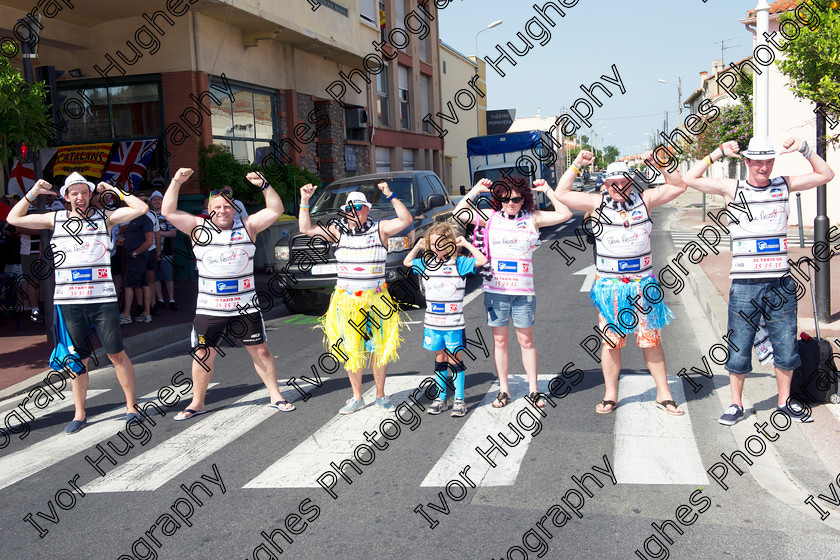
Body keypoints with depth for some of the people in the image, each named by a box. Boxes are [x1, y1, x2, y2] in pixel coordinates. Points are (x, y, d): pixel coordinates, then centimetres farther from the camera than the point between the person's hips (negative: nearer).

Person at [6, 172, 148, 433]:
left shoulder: (104, 217, 5)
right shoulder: (55, 219, 11)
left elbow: (141, 208, -3)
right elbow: (14, 218, 15)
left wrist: (114, 190, 2)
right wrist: (33, 193, 7)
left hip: (103, 299, -2)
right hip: (68, 301, 2)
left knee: (117, 354, 2)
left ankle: (131, 406, 14)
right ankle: (79, 414, 19)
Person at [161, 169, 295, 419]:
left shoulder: (247, 226, 3)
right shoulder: (198, 228, 3)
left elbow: (276, 211, -1)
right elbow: (168, 212, -2)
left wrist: (264, 185, -12)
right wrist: (176, 181, -10)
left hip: (245, 306, 0)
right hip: (210, 307, 0)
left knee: (260, 350, 7)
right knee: (203, 354, 4)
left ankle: (275, 396, 20)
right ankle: (197, 403, 20)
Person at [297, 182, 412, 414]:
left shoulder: (380, 229, 0)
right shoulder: (339, 231, 6)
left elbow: (406, 220, -14)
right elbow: (306, 229, 5)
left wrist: (390, 196, -20)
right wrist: (304, 201, -4)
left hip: (376, 300, -2)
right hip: (347, 301, 2)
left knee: (379, 348, 5)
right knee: (351, 350, 6)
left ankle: (380, 395, 20)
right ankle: (357, 398, 18)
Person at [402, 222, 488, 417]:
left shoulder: (458, 263, -6)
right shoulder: (426, 263, 7)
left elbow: (482, 260, -15)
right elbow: (407, 262, 23)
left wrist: (467, 244, -13)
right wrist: (418, 247, 10)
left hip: (453, 323, -4)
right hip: (432, 322, 4)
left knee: (454, 358, 2)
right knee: (440, 358, 13)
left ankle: (459, 399, 11)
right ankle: (440, 398, 21)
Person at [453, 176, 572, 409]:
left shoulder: (533, 218, 1)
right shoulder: (491, 217, 4)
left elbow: (565, 214, -5)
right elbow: (458, 213, 2)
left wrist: (547, 190, -7)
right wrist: (476, 190, -1)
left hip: (523, 290, -1)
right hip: (495, 289, 1)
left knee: (526, 340, 7)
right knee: (499, 340, 8)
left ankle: (533, 390, 17)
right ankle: (503, 390, 18)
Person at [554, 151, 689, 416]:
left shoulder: (644, 200, 6)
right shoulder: (597, 203, 3)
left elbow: (678, 186, 7)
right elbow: (561, 194, 1)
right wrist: (577, 165, -3)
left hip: (643, 285, 1)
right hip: (610, 285, -1)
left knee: (652, 340, 6)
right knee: (611, 341, 5)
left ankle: (663, 395, 17)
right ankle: (610, 396, 16)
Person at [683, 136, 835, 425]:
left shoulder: (784, 185, 9)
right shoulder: (732, 189, 2)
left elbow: (826, 175, 15)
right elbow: (690, 179, -2)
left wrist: (804, 149, 3)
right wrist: (718, 153, -5)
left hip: (780, 283, 2)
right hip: (744, 285, -2)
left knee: (786, 348, 10)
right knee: (739, 349, 4)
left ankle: (784, 400, 27)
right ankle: (736, 404, 18)